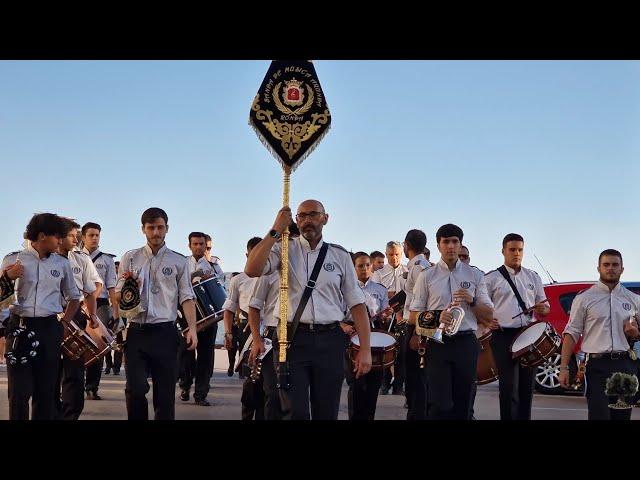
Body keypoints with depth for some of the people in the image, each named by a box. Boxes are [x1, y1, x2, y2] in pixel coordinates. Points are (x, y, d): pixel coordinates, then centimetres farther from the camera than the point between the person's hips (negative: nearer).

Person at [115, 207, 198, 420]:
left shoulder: (179, 261, 8)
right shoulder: (130, 258, 10)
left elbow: (186, 298, 4)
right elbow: (117, 297, 10)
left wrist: (192, 327, -10)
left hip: (165, 332, 0)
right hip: (136, 331, 0)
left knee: (165, 391, 2)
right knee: (135, 389, -8)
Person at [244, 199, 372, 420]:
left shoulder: (340, 256, 10)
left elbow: (357, 304, 8)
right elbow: (252, 270, -12)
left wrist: (365, 349, -1)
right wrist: (276, 230, -10)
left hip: (330, 341, 2)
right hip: (292, 338, -2)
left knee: (327, 413, 9)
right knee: (295, 412, -6)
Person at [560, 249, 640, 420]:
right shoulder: (584, 298, 3)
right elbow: (571, 333, -1)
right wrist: (564, 368, -9)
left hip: (625, 366, 4)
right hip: (598, 366, -3)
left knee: (622, 416, 8)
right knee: (599, 415, -12)